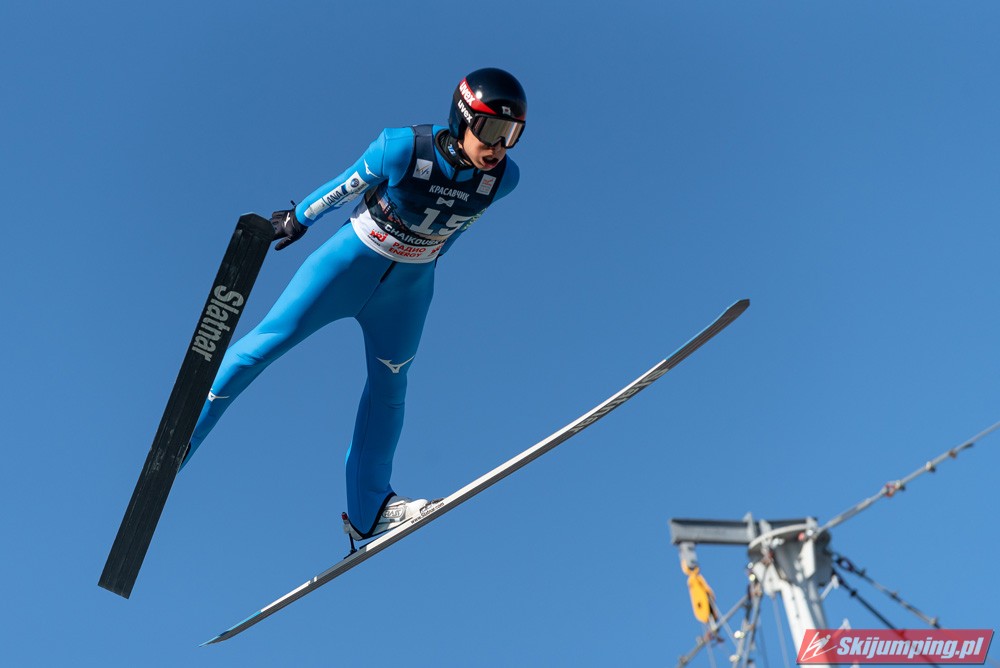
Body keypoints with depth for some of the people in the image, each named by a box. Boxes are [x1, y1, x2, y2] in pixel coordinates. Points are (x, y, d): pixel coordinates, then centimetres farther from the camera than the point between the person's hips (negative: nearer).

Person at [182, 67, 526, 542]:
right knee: (267, 343, -5)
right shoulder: (403, 148, -26)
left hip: (407, 290, 4)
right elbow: (346, 185, -9)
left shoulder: (503, 177, -15)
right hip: (349, 263, -3)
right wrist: (300, 218, 6)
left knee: (389, 390, 13)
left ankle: (366, 510, 27)